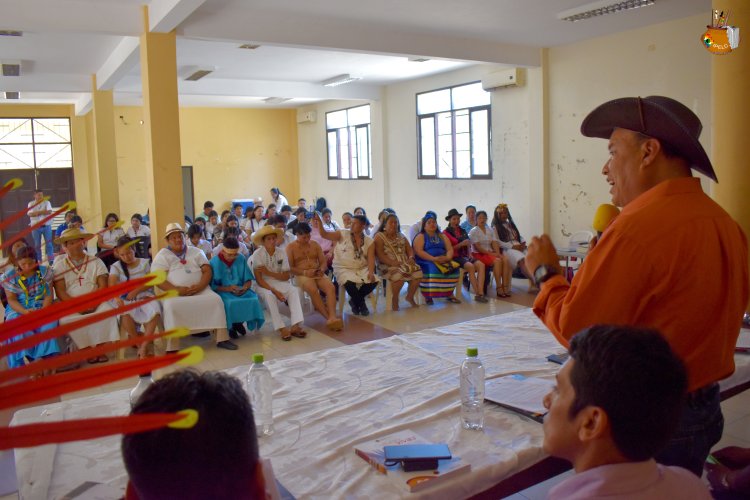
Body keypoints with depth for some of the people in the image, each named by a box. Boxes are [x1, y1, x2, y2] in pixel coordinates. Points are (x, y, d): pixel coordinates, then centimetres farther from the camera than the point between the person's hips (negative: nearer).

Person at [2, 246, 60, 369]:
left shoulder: (45, 272, 3)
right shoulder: (10, 276, 1)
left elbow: (49, 295, 0)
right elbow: (11, 300, -3)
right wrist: (25, 311, -22)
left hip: (42, 308, 0)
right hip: (18, 310, 0)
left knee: (49, 324, -32)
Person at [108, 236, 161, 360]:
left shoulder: (144, 263, 8)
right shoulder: (116, 266, 4)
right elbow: (112, 285, -11)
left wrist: (136, 291, -16)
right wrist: (116, 298, -33)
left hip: (144, 296, 0)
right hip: (125, 298, 0)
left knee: (155, 311, -35)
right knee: (125, 315, -37)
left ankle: (144, 345, -26)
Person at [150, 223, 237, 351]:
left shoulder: (196, 252, 16)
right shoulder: (162, 256, 7)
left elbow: (207, 271, 7)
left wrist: (199, 286, -14)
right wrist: (176, 289, -20)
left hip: (199, 290, 3)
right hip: (174, 293, -2)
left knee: (216, 299, -23)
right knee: (170, 305, -35)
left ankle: (222, 339, -17)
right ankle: (172, 347, -32)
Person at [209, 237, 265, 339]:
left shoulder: (241, 259, 1)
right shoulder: (214, 262, -9)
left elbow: (248, 279, 5)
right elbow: (212, 286, -9)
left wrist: (245, 287, -16)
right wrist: (228, 288, -22)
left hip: (241, 291, 3)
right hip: (223, 292, -3)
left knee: (254, 300, -26)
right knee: (230, 303, -36)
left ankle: (239, 322, 3)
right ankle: (230, 327, -3)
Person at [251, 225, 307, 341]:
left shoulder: (281, 253, -1)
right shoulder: (258, 254, -12)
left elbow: (286, 276, -3)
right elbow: (259, 280, -15)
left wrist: (269, 273, -17)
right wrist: (275, 291, -25)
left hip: (279, 282, 4)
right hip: (263, 285, -4)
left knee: (295, 291, -23)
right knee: (269, 295, -35)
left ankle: (295, 325, -29)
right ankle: (281, 328, -31)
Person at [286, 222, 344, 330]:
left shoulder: (315, 244, 17)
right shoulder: (291, 247, 4)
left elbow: (324, 262, 14)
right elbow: (290, 268, -4)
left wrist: (322, 270, -9)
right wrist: (305, 272, -18)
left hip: (318, 274, 4)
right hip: (301, 275, -4)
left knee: (331, 287, -28)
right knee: (313, 290, -36)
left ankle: (332, 317, -42)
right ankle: (328, 317, -31)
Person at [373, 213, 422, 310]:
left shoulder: (401, 236, 22)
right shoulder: (379, 236, 2)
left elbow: (409, 249, 18)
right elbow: (379, 254, -10)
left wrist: (411, 257, -6)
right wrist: (392, 262, -23)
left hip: (404, 263, 6)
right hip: (388, 265, -6)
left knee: (418, 272, -22)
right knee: (399, 275, -37)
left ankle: (410, 297, 1)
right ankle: (394, 300, -12)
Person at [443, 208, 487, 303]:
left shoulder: (462, 231, 19)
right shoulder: (446, 232, 0)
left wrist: (470, 254, 2)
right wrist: (462, 244, -16)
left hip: (464, 255, 6)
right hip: (454, 257, -6)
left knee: (481, 264, -22)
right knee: (470, 266, -33)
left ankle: (481, 293, -30)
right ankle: (477, 294, -28)